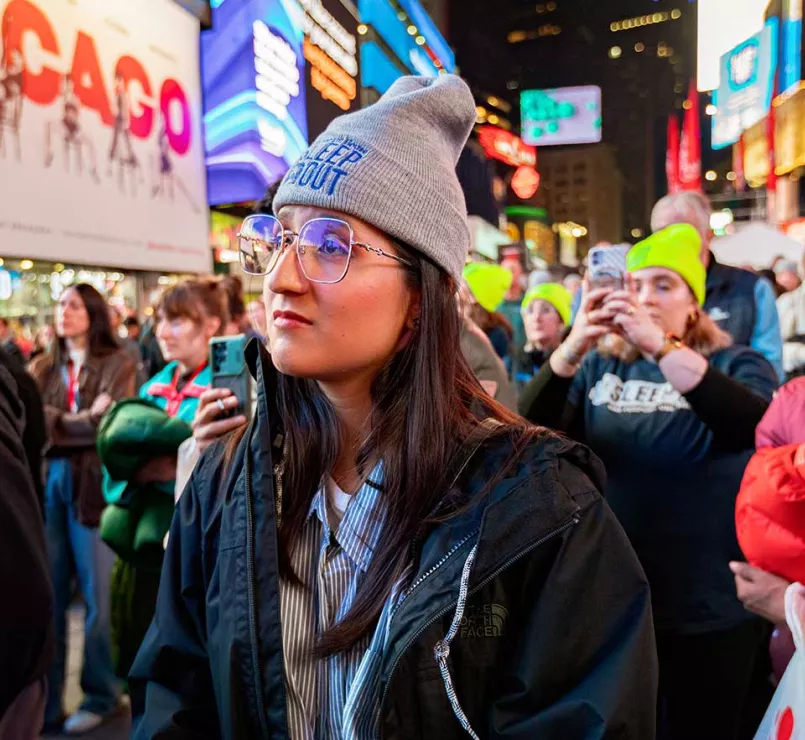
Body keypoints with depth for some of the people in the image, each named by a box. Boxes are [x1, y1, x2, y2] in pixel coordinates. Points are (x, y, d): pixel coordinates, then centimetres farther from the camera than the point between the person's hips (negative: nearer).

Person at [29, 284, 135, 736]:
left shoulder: (116, 364, 1)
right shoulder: (44, 368, 15)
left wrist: (51, 421, -2)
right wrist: (81, 420, -9)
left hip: (91, 483, -4)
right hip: (44, 481, 4)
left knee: (96, 595, 4)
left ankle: (101, 696, 20)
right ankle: (44, 701, 19)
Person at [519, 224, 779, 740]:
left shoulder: (736, 365, -3)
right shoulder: (600, 367, 3)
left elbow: (752, 427, -26)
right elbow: (532, 432, -10)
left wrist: (660, 345, -36)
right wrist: (573, 347, -26)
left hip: (708, 609, -2)